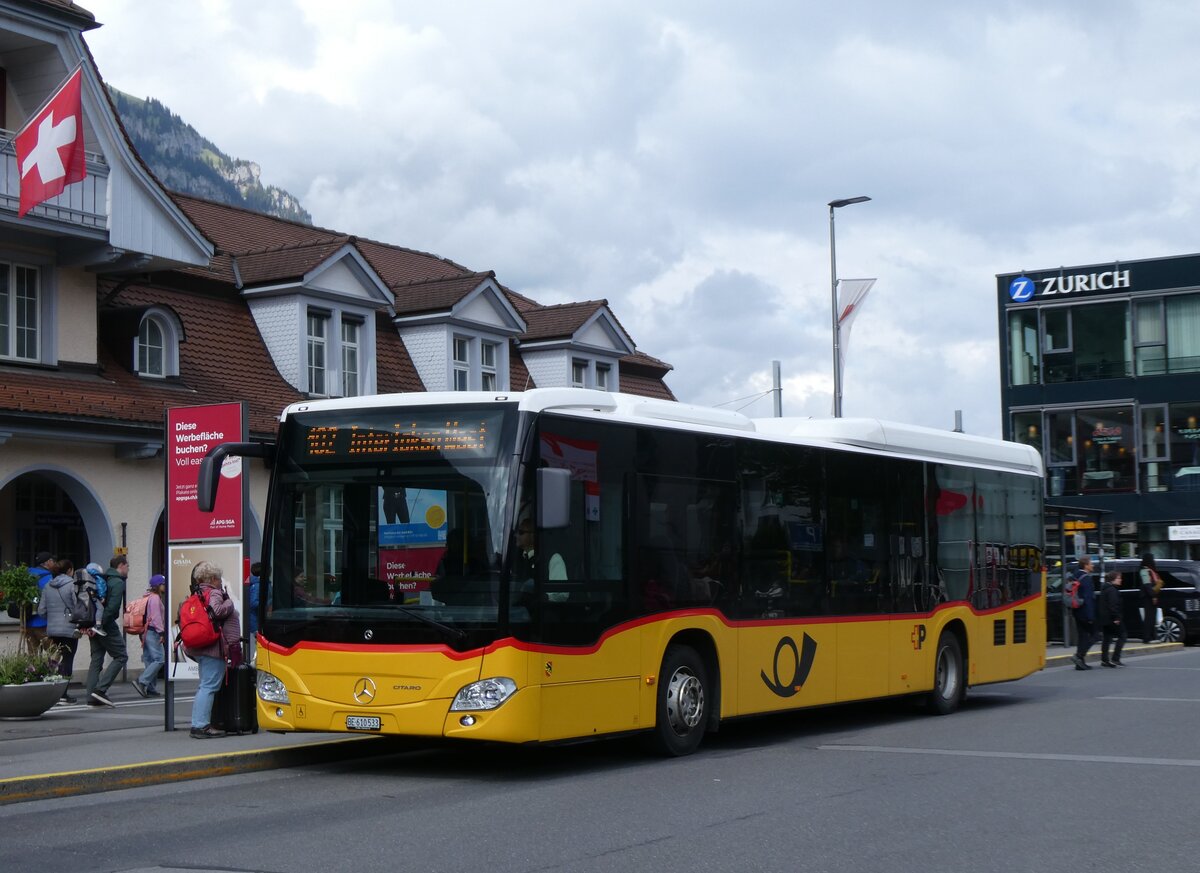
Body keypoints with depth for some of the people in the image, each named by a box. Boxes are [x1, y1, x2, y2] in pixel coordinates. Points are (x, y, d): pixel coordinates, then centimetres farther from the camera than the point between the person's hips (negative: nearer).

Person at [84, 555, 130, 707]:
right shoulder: (118, 582, -10)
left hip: (94, 626, 9)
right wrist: (101, 624, -16)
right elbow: (112, 607, -21)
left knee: (96, 659, 11)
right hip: (107, 626, -9)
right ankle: (100, 689, -9)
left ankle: (92, 697, 8)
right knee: (121, 656, 1)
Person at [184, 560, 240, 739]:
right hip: (213, 647, -10)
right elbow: (217, 611, -26)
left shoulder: (197, 595, 17)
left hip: (199, 648, 10)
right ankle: (201, 725, -12)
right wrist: (229, 603, -10)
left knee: (205, 686, 16)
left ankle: (198, 724, 16)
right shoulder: (214, 593, -9)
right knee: (209, 686, -9)